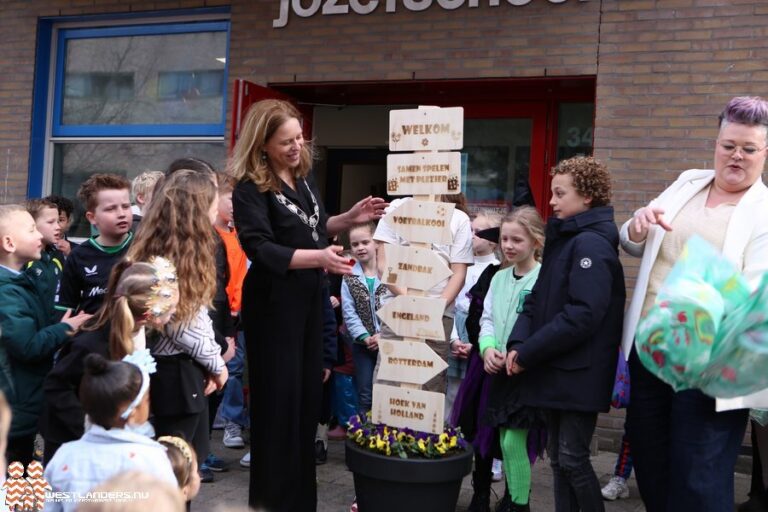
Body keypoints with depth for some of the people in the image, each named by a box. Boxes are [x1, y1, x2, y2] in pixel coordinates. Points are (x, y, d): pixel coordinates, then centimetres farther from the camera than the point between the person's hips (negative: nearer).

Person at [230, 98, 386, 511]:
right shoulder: (250, 189, -14)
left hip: (310, 300, 7)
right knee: (279, 401, -1)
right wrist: (319, 257, -36)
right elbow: (262, 250, -25)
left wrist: (350, 219, 6)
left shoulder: (304, 177, 8)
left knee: (308, 396, 13)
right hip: (274, 306, -7)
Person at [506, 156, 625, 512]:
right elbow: (537, 299, 13)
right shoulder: (561, 239, 14)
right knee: (557, 457, 14)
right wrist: (518, 343, -3)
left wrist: (528, 354, -19)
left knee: (573, 459, -2)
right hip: (554, 370, 9)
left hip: (579, 374, -9)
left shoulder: (591, 245, -15)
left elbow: (581, 316, -24)